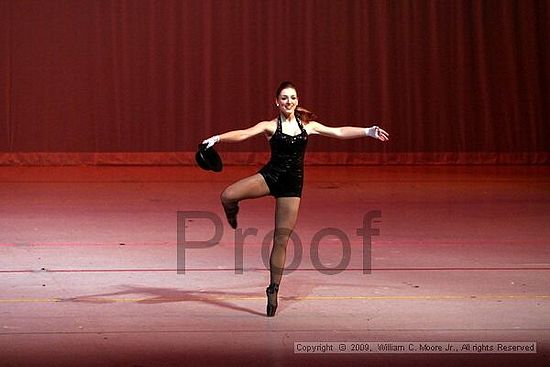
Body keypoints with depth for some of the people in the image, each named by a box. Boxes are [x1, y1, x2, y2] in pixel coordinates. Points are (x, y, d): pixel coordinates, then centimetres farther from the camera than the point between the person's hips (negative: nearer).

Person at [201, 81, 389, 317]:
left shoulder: (307, 126, 9)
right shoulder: (270, 126, 1)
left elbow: (339, 132, 13)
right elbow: (243, 134, -13)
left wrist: (368, 132, 8)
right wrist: (218, 138, -28)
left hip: (292, 184, 2)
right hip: (270, 176, -2)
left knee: (281, 240, 0)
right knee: (228, 196, -27)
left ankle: (274, 290, 10)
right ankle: (232, 213, 11)